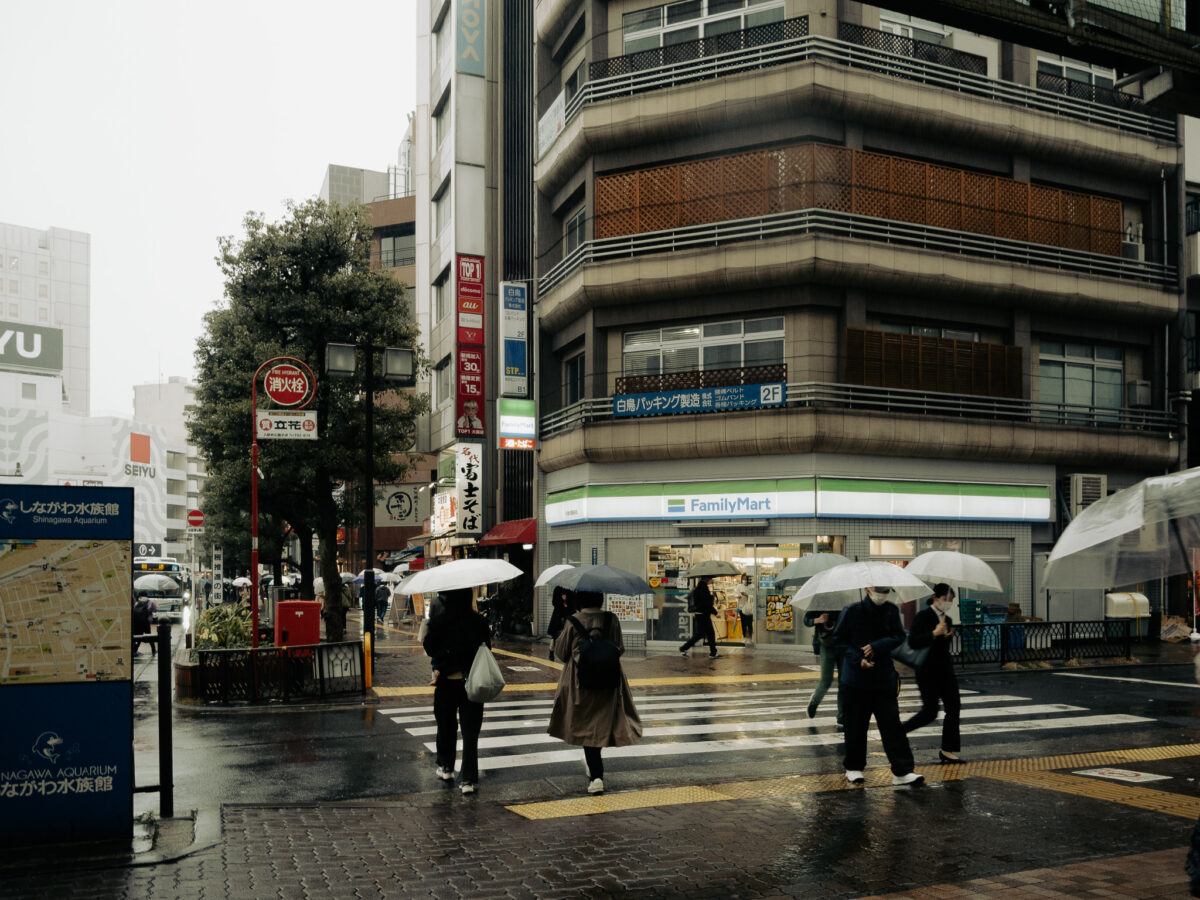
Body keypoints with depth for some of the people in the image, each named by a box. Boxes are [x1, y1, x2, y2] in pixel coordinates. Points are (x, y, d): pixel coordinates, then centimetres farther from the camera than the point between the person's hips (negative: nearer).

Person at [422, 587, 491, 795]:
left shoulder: (439, 621, -12)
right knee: (470, 730, 4)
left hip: (447, 682, -1)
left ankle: (446, 767, 35)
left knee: (446, 725, 20)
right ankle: (469, 779, 1)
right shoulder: (478, 621, -6)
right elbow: (486, 648, 1)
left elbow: (429, 648, -4)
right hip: (473, 682, 1)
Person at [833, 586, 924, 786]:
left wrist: (877, 646, -15)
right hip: (856, 678, -2)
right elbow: (839, 641, -2)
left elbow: (899, 637, 1)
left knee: (892, 724, -2)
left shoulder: (892, 611, 3)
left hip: (884, 679, 2)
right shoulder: (851, 612, -5)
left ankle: (902, 771, 1)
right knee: (855, 725, 6)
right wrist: (858, 659, -15)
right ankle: (853, 768, 22)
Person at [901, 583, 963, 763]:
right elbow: (912, 642, -21)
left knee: (954, 708, 1)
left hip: (945, 670, 7)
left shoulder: (947, 620, 13)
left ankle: (947, 751, 8)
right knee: (930, 712, -8)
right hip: (927, 672, -7)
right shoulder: (922, 617, -10)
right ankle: (899, 731, 13)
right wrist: (935, 633, -25)